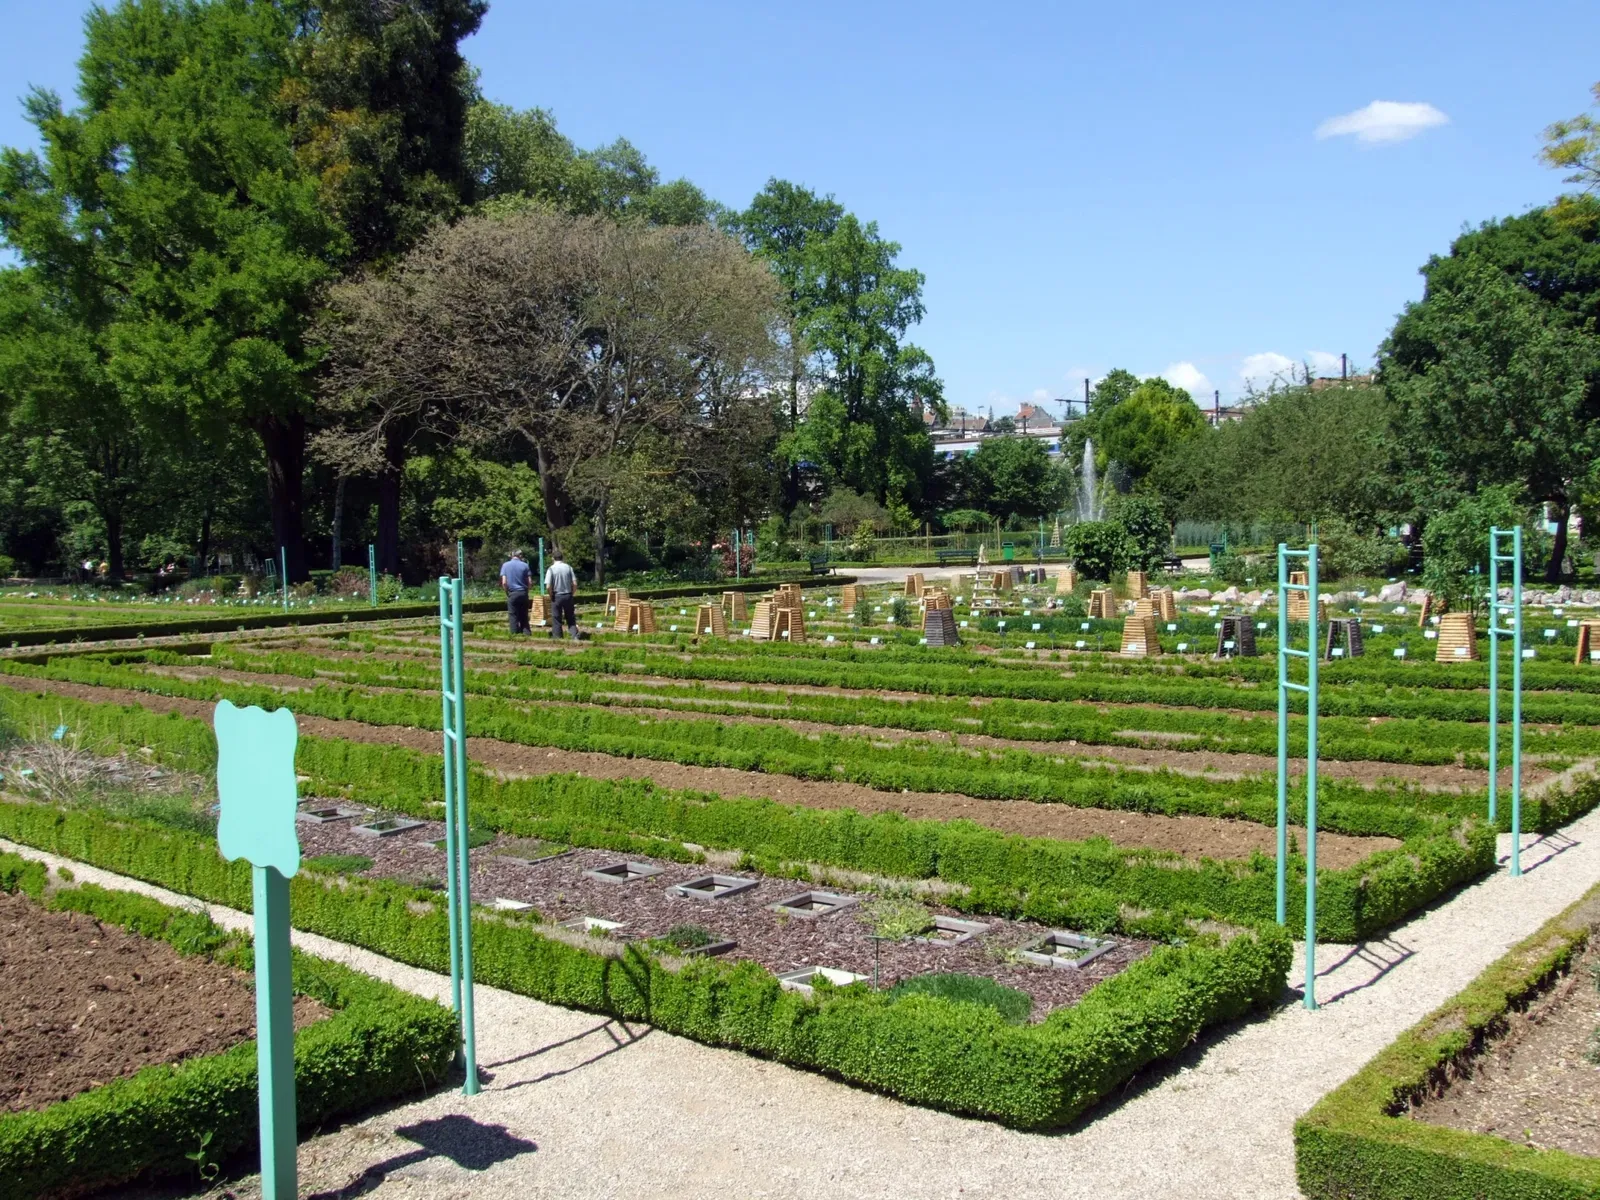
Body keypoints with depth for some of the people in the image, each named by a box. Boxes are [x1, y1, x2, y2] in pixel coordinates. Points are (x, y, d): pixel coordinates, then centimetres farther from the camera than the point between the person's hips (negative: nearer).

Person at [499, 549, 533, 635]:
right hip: (523, 593, 1)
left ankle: (515, 635, 3)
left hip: (512, 593, -1)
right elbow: (530, 581, -2)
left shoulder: (505, 565, -1)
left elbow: (504, 582, -8)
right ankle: (527, 633, 7)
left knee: (513, 616, 4)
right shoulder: (525, 565, 0)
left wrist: (507, 592, 6)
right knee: (524, 616, 10)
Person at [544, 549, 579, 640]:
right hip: (568, 596, 2)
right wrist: (571, 594, 10)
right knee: (571, 618, 10)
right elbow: (575, 584, -4)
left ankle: (557, 638, 10)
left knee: (556, 619, 7)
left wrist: (551, 596, 1)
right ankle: (575, 636, 0)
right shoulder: (568, 568, -2)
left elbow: (548, 586, -15)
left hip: (556, 596, -2)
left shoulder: (551, 569, -9)